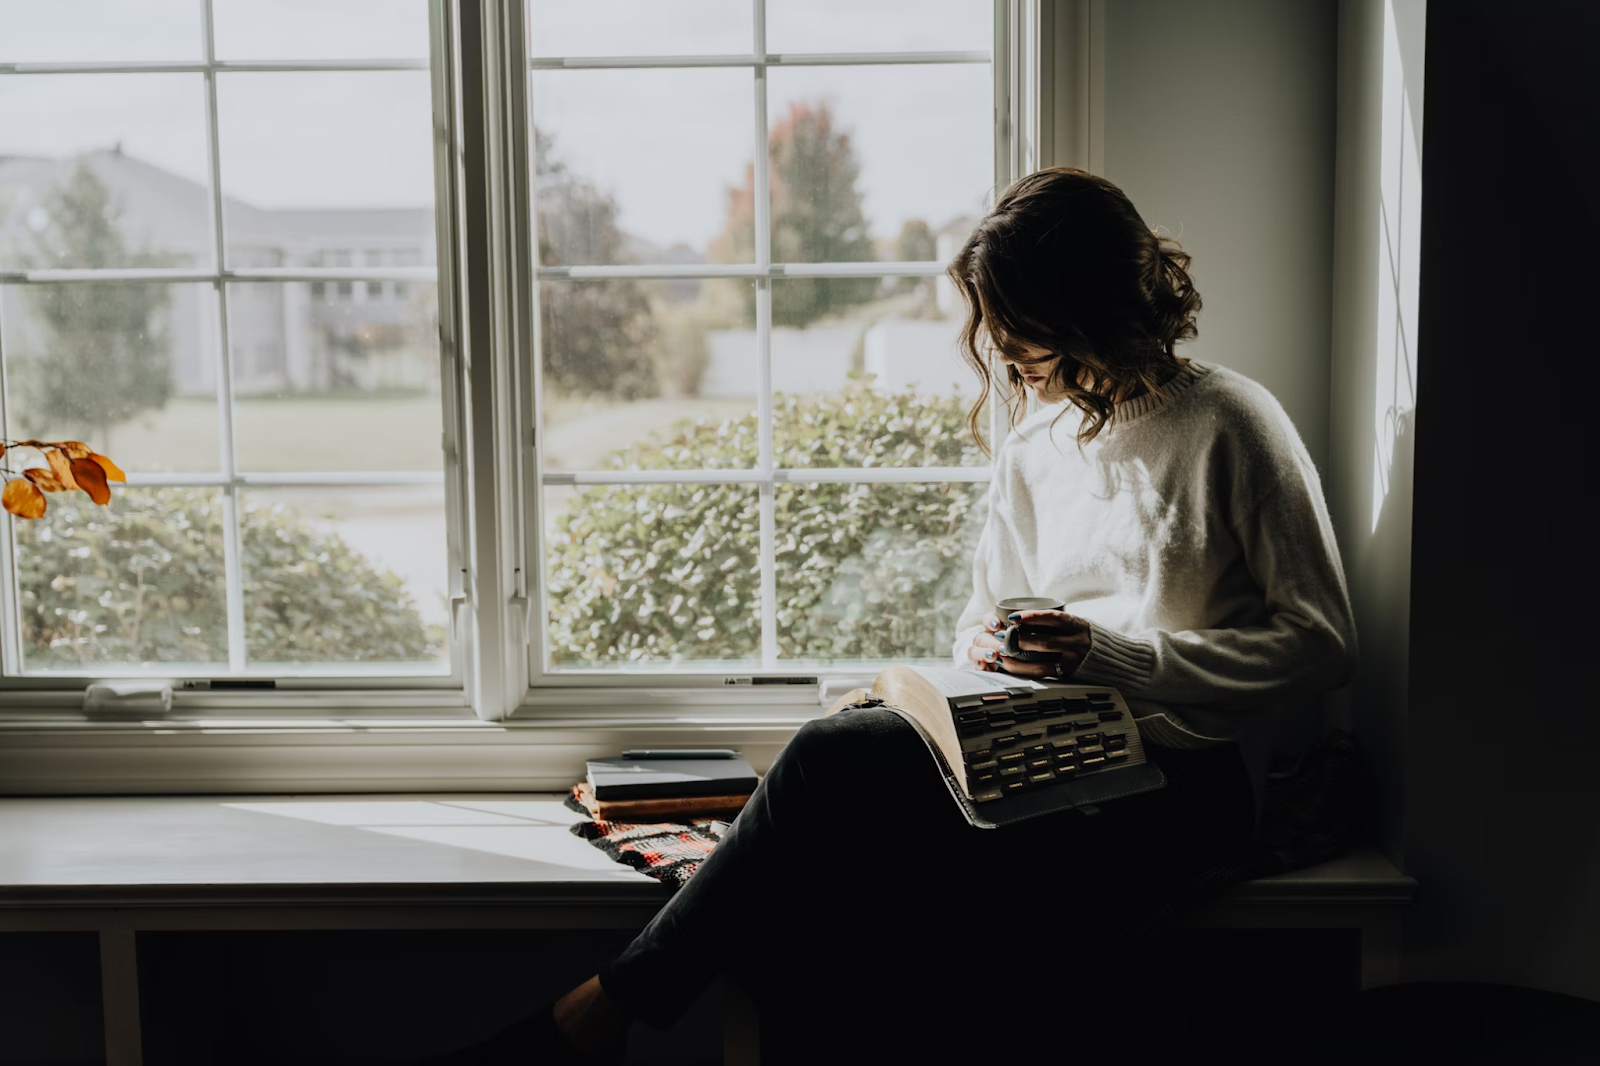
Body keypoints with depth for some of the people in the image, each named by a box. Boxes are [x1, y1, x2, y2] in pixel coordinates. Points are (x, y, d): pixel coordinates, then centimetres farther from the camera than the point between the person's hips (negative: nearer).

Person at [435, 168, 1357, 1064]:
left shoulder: (1229, 426, -4)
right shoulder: (1033, 445, 15)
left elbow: (1322, 641, -6)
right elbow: (988, 618, 23)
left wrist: (1108, 655, -15)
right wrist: (988, 644, -2)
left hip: (1183, 782, -6)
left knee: (834, 758, -24)